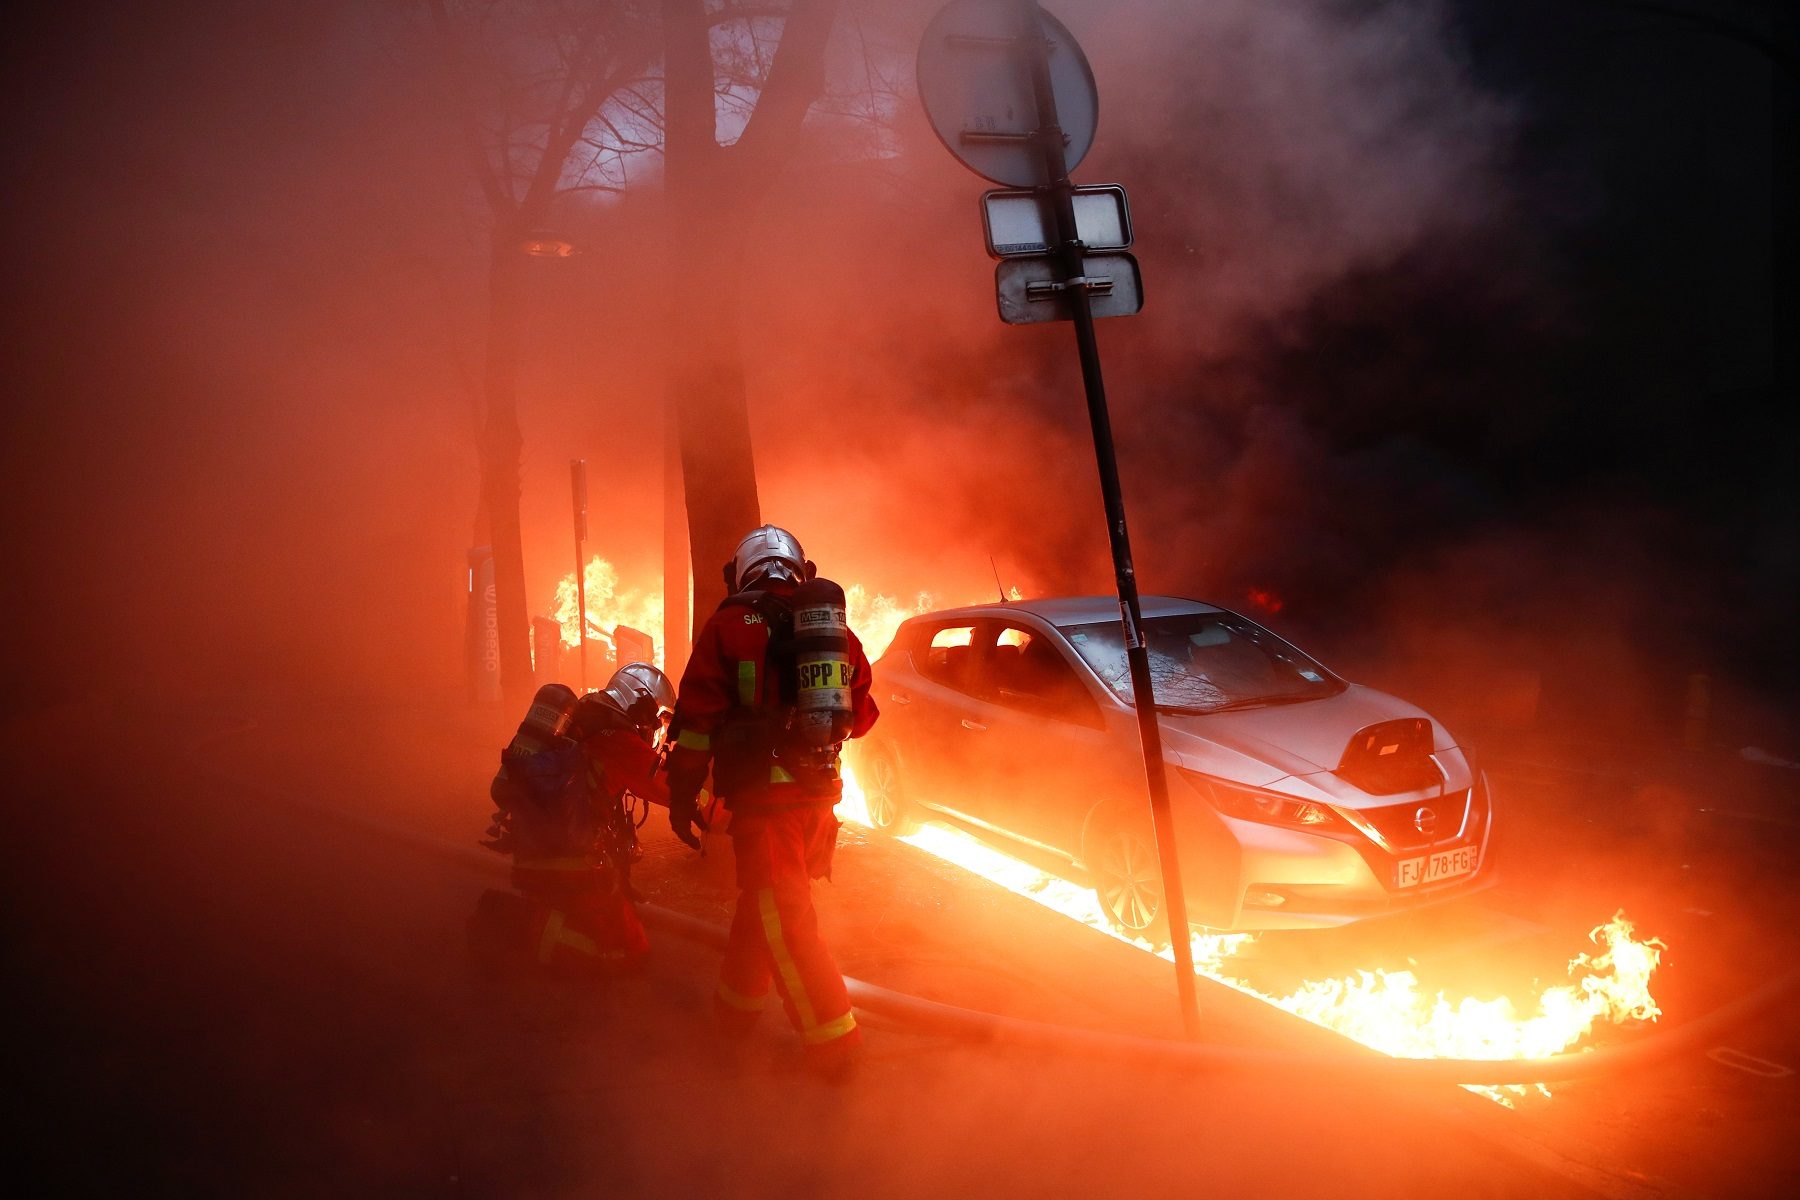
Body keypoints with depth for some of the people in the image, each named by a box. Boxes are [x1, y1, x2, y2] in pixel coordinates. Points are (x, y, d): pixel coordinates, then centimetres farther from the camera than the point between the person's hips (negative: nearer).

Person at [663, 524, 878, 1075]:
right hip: (820, 791, 6)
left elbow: (695, 717, -6)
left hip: (762, 792, -6)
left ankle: (832, 1039, -7)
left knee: (782, 917, -3)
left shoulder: (730, 624, -3)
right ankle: (738, 1006, 34)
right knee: (764, 899, 21)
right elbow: (862, 715, 17)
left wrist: (682, 795, 1)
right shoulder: (834, 626, 11)